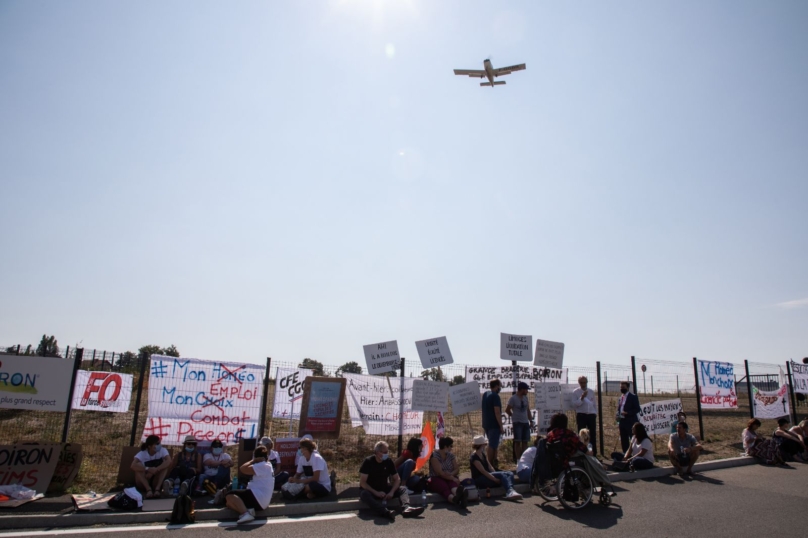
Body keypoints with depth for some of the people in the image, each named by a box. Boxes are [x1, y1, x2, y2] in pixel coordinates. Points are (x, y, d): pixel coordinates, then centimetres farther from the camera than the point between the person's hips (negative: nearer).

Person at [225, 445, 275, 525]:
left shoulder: (262, 465, -12)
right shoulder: (267, 465, 20)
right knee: (229, 502, 11)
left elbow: (243, 469, -19)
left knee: (230, 495, -20)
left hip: (258, 498, -11)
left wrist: (252, 461, -7)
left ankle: (245, 513, -32)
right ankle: (248, 510, -10)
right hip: (259, 500, 11)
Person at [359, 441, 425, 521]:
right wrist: (376, 493, -27)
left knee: (403, 489, -16)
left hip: (385, 490, 5)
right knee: (364, 494, -38)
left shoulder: (388, 461, 0)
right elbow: (362, 482, -16)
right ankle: (386, 512, -58)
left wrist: (392, 492, -16)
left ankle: (406, 508, -45)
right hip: (370, 491, -5)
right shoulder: (368, 461, -13)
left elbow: (397, 479, 3)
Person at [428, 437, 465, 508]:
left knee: (453, 483, -33)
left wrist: (451, 474, -15)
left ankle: (457, 493, -70)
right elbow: (440, 473, -17)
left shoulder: (450, 455, 13)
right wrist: (453, 478, -24)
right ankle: (453, 498, -72)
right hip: (436, 479, -4)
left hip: (450, 478, 5)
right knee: (443, 486, -39)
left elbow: (457, 470, 7)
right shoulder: (434, 455, -9)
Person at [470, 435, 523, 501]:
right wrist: (496, 479, -24)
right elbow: (483, 471, -22)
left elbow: (489, 466, 11)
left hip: (488, 475, 9)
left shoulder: (482, 454, 14)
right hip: (479, 480, -9)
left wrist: (496, 476, -5)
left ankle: (510, 492, -36)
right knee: (502, 474, -28)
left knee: (509, 474, -11)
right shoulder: (474, 457, -15)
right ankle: (510, 491, -43)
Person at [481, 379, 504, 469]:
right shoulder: (495, 396, -17)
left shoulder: (485, 394, 11)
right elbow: (497, 413, -21)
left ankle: (494, 461, 28)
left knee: (493, 444, 20)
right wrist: (501, 427, -17)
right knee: (492, 445, -1)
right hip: (494, 425, -9)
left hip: (486, 424, 9)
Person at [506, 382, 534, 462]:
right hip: (517, 422, -6)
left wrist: (531, 421, 12)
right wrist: (514, 416, 1)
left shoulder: (525, 398, 11)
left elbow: (528, 410, 17)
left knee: (525, 441, 6)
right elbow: (507, 410, -3)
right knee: (518, 441, -6)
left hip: (525, 422, 6)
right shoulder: (513, 398, -9)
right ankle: (518, 459, -3)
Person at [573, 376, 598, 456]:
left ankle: (594, 453, 17)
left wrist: (595, 414, 10)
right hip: (581, 415, -3)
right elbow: (574, 404, -9)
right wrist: (581, 398, -19)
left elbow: (594, 404, 15)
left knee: (592, 435, 8)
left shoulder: (591, 392, 11)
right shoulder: (575, 392, -1)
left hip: (591, 415, 3)